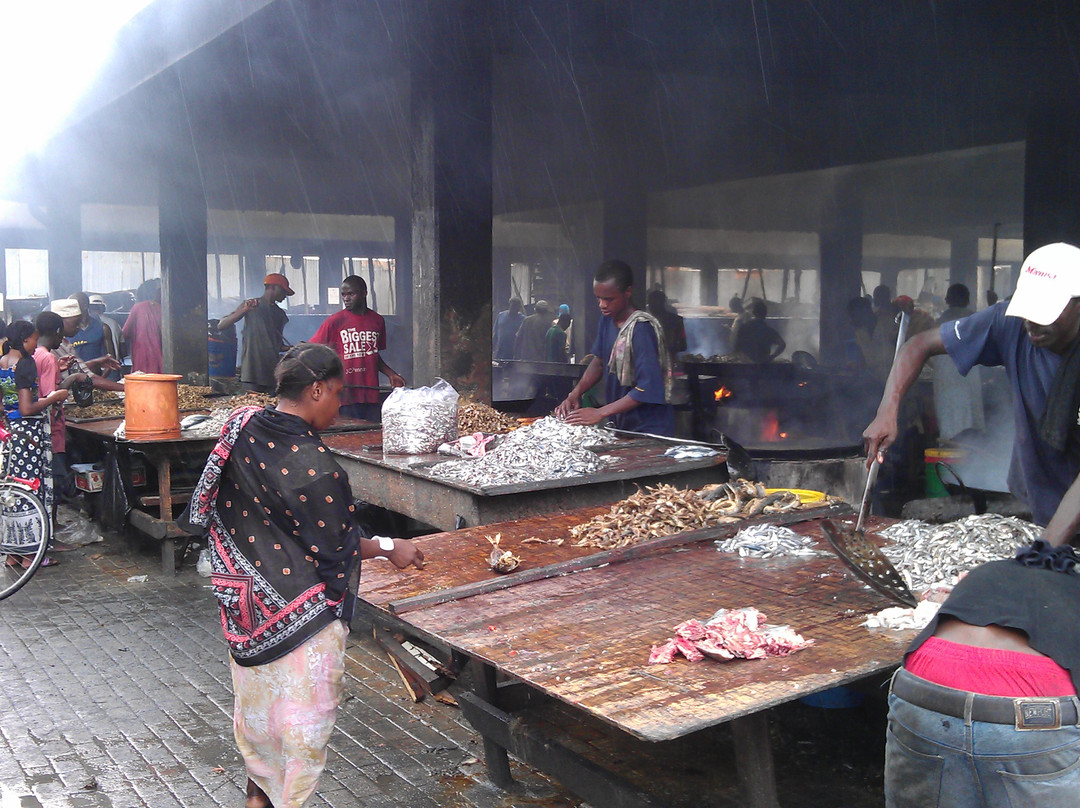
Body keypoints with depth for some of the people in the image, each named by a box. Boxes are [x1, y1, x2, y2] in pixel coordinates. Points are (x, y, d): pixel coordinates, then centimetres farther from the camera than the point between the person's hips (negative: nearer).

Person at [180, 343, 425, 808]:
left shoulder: (242, 428, -6)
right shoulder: (314, 465, -28)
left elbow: (217, 508, 6)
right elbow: (336, 549, -17)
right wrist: (388, 549, -2)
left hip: (244, 601, 8)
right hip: (300, 609, -8)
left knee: (254, 697, 24)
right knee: (303, 710, 10)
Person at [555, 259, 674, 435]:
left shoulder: (642, 327, -21)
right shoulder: (607, 320, 4)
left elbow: (647, 389, -25)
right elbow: (599, 361, 14)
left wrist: (600, 413, -24)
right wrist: (575, 393, -2)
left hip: (648, 428, -7)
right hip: (619, 424, 7)